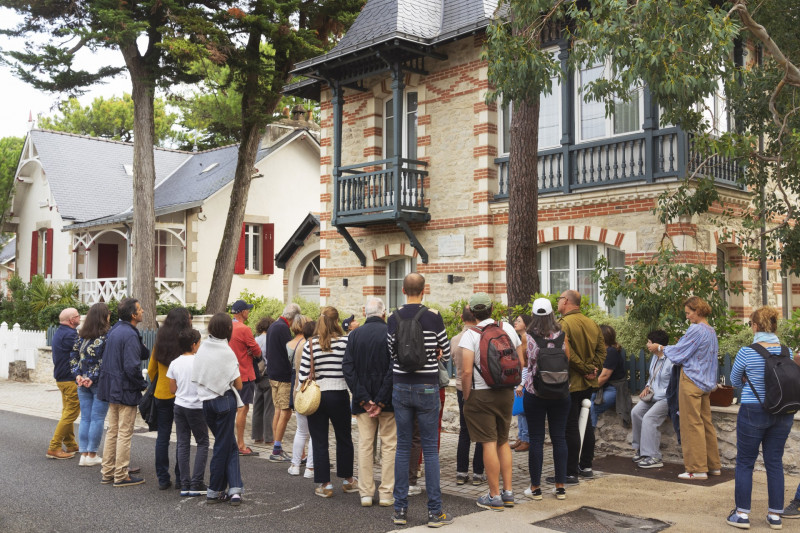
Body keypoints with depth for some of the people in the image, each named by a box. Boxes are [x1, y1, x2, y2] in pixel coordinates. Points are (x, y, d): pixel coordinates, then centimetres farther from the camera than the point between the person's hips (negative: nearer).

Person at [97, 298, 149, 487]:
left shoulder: (115, 330, 10)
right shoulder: (130, 335, -20)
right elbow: (132, 367, -24)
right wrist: (143, 385, -11)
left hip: (112, 389, 9)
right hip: (126, 391, -9)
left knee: (112, 431, 16)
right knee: (124, 434, 0)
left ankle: (107, 473, 23)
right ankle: (121, 476, 7)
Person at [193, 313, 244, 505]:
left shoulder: (202, 348, 2)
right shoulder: (227, 352, -13)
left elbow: (197, 378, 7)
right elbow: (238, 385, -9)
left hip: (206, 401, 6)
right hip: (225, 401, -5)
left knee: (230, 445, 15)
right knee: (223, 446, 6)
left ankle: (234, 489, 10)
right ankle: (214, 492, 12)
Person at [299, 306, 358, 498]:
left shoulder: (310, 344, -5)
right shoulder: (345, 341, -9)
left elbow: (303, 375, -6)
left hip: (315, 397, 0)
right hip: (339, 395, 0)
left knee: (319, 442, 8)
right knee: (344, 439, 16)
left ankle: (324, 484, 11)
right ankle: (348, 480, 28)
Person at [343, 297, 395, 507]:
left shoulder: (354, 335, 2)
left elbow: (347, 367, -3)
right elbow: (394, 369, -16)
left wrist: (363, 399, -5)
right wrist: (381, 401, -12)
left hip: (364, 401, 3)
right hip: (387, 400, -3)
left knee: (365, 445, 9)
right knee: (389, 445, 7)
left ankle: (366, 493, 13)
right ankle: (386, 493, 8)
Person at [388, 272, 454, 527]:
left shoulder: (393, 319, -1)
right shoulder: (433, 317, -8)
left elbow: (391, 354, 5)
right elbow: (446, 353, 2)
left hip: (401, 387, 3)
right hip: (427, 388, -2)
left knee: (402, 447, 9)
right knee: (430, 449, 3)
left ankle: (400, 509, 14)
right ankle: (434, 511, 7)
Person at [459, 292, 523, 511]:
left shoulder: (470, 335, -11)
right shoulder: (508, 328, 4)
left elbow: (466, 372, -17)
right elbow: (521, 363, 8)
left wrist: (466, 397, -6)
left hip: (481, 395, -5)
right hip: (506, 394, 5)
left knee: (489, 443, 0)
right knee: (503, 441, 16)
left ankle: (494, 497, 6)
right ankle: (508, 492, 19)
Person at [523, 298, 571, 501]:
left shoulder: (526, 338, -8)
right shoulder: (562, 336, -3)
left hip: (534, 393, -1)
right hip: (560, 393, 2)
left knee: (536, 439, 4)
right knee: (559, 438, 9)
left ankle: (535, 488, 10)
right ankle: (560, 487, 14)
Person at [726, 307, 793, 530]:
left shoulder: (747, 352, -14)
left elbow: (735, 381, 2)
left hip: (753, 411, -4)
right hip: (782, 413, 4)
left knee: (745, 462, 7)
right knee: (775, 462, 13)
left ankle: (742, 514, 10)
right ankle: (775, 515, 18)